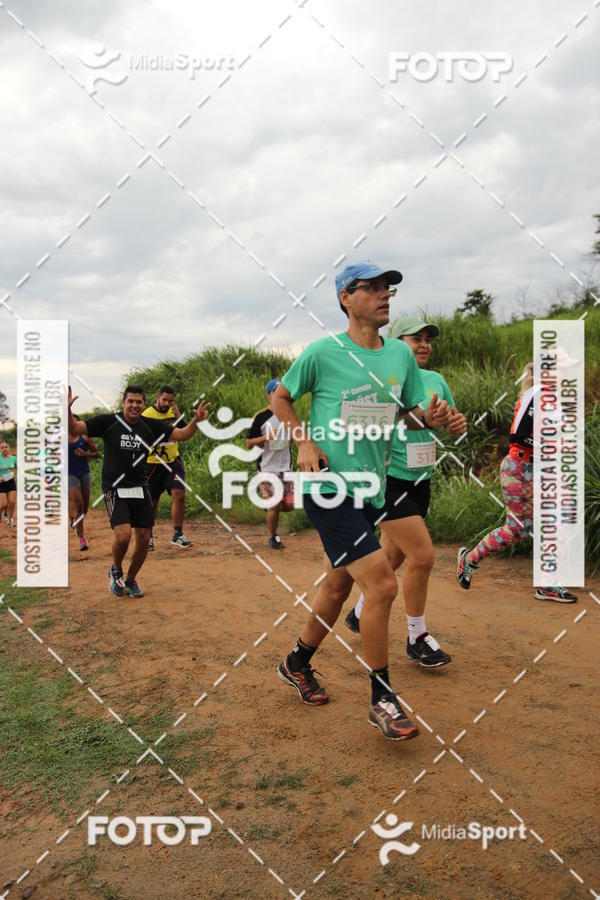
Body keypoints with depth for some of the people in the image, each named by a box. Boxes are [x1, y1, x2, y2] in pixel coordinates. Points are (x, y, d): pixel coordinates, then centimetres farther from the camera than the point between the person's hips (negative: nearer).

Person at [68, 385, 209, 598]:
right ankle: (116, 570, 12)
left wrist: (195, 420, -14)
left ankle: (130, 580, 29)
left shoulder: (150, 426, 3)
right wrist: (68, 409, -30)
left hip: (140, 489, 4)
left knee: (143, 538, 4)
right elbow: (74, 429, -11)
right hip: (115, 489, -4)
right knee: (123, 534, -20)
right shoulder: (108, 421, -6)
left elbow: (182, 434, 4)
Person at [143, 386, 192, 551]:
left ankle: (178, 535, -3)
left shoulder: (174, 412, 6)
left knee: (179, 494, -12)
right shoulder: (146, 415, -9)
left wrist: (178, 416, -12)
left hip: (173, 461, 3)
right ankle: (149, 536, 25)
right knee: (152, 501, 7)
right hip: (153, 463, -3)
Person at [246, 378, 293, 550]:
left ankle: (270, 506, 32)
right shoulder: (261, 417, -6)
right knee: (275, 506, -5)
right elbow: (249, 443, -5)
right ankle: (273, 537, 18)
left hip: (286, 467, 4)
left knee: (289, 505, -1)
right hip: (267, 468, -4)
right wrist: (267, 436, -18)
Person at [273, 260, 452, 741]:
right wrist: (304, 443, -9)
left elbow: (411, 413, 15)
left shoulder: (401, 354, 8)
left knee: (338, 585, 17)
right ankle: (383, 699, 5)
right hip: (329, 488, -7)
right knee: (383, 584, -14)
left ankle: (297, 664, 40)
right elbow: (280, 398, 4)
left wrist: (431, 417, -8)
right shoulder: (323, 352, -8)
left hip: (371, 489, 7)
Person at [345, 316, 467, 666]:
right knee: (422, 555, -12)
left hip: (420, 482, 7)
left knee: (392, 558, 16)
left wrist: (459, 424, -3)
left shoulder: (436, 380, 9)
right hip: (390, 479, -7)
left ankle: (360, 613, 39)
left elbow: (452, 420, 19)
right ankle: (417, 637, 7)